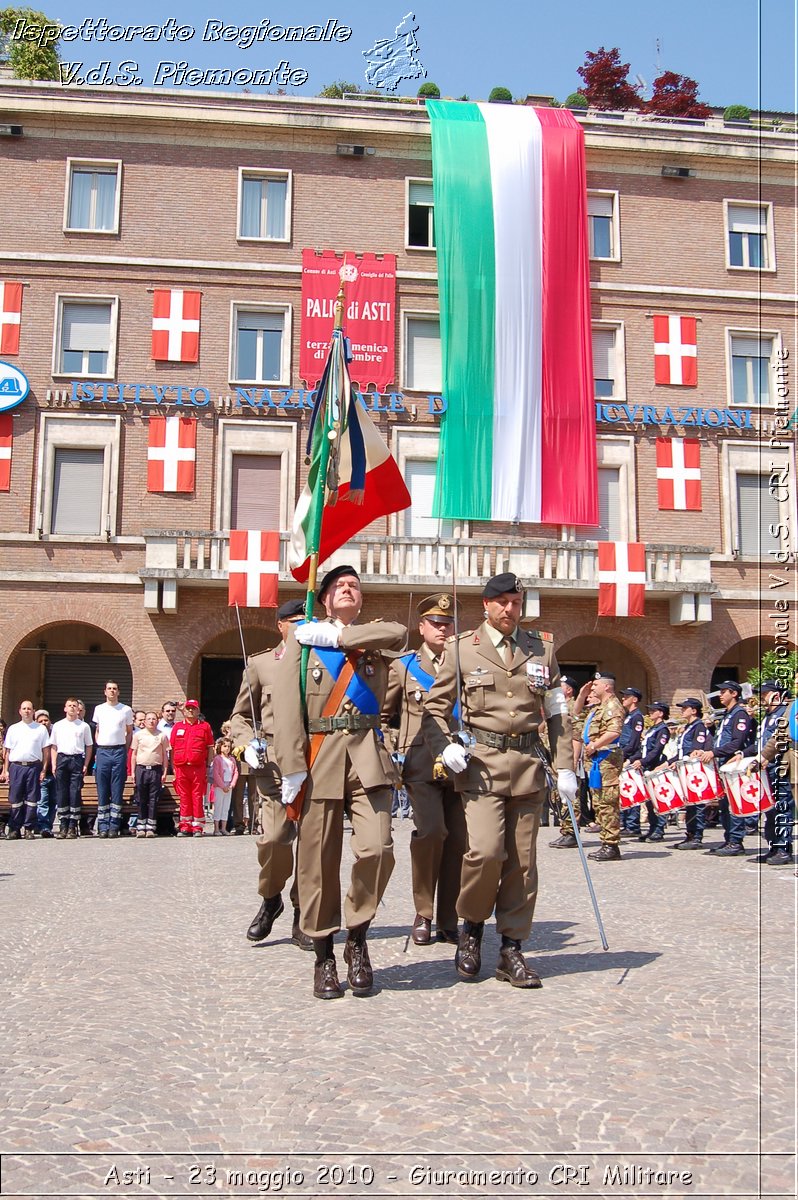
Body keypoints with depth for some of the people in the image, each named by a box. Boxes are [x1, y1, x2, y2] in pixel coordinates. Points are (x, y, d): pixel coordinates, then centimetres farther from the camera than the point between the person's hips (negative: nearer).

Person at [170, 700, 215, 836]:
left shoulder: (205, 726, 7)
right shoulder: (177, 727, 13)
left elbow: (210, 748, 7)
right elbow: (172, 748, 13)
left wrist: (208, 766, 0)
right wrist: (173, 767, 6)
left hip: (198, 767, -2)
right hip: (181, 767, 2)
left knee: (197, 798, -1)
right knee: (184, 798, 6)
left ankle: (198, 827, 3)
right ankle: (185, 826, 12)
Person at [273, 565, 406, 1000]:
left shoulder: (374, 636, 17)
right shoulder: (302, 639, 10)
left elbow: (399, 633, -9)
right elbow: (287, 706, 0)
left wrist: (336, 636, -6)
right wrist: (292, 767, -9)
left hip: (367, 755, 1)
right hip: (319, 756, -1)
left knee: (377, 849, -12)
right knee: (318, 862, 1)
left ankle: (357, 939, 10)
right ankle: (324, 957, 15)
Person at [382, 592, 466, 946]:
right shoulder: (402, 666, 10)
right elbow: (381, 715, 15)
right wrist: (391, 753, 4)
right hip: (421, 764, -2)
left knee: (458, 840, 0)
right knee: (431, 830, -20)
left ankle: (448, 923, 14)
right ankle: (423, 914, -1)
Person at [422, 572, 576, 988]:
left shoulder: (542, 648, 11)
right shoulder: (461, 649, 4)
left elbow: (557, 712, 13)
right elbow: (434, 707, 7)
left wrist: (565, 767, 5)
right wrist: (445, 747, -10)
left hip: (528, 765, 3)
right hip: (481, 763, -3)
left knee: (522, 860, 4)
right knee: (485, 850, -17)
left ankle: (511, 951, 16)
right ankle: (472, 926, 10)